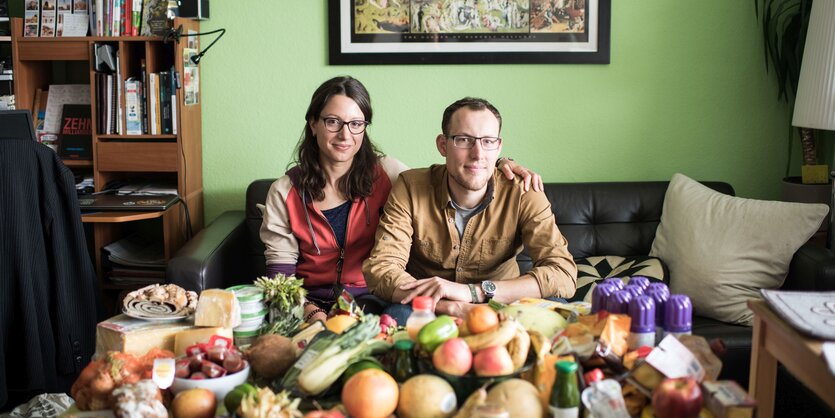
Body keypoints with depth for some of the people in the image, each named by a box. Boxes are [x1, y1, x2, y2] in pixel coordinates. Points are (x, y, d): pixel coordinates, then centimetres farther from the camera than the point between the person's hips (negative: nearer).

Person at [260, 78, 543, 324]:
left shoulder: (384, 173, 0)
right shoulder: (284, 192, -1)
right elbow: (280, 274, -2)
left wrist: (498, 164, -8)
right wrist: (313, 314, -20)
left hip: (370, 299, 2)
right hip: (311, 306, -1)